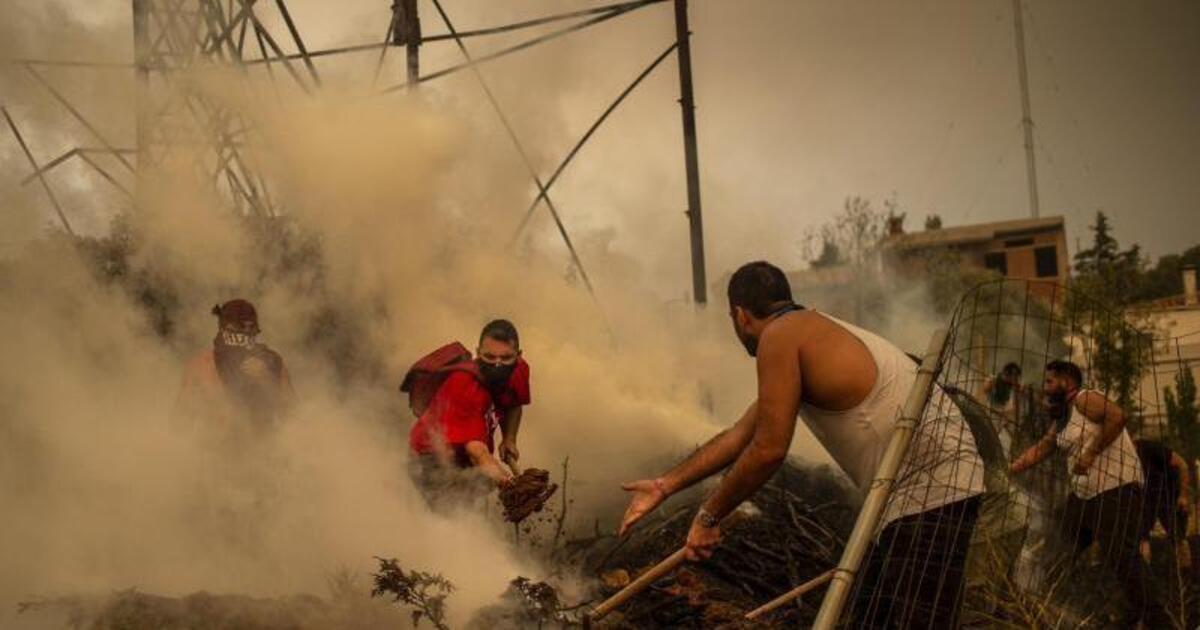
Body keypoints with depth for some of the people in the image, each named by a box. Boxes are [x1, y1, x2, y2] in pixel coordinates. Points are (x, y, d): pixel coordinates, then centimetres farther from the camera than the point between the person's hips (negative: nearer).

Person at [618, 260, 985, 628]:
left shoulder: (781, 335, -10)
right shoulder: (807, 332, 20)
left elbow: (768, 450, -14)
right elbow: (740, 434, 26)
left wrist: (707, 517, -2)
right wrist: (665, 486, 30)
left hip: (931, 490, -11)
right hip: (916, 490, 11)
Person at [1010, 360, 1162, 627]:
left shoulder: (1084, 399, -12)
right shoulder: (1062, 417, 17)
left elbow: (1117, 416, -27)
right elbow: (1040, 449, 19)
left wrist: (1091, 453, -25)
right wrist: (1008, 472, 11)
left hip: (1116, 488, -10)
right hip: (1083, 492, 10)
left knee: (1118, 555, -14)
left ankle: (1153, 617, -4)